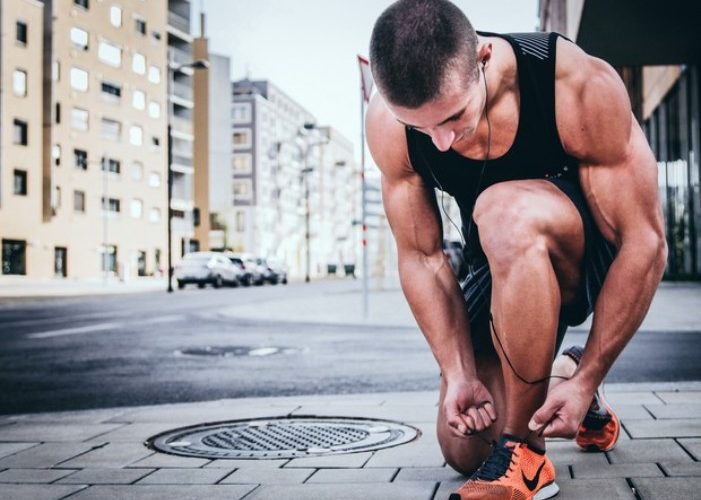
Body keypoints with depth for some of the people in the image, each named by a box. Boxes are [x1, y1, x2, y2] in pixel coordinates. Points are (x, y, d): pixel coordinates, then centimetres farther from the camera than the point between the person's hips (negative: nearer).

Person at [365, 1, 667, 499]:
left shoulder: (582, 86, -31)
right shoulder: (388, 123, -21)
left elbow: (646, 243, -25)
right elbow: (421, 257, -12)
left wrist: (588, 380, -24)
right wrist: (460, 374, -19)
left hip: (599, 257, -4)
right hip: (508, 271, 4)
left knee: (504, 212, -38)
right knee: (463, 449, 1)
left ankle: (523, 456, -24)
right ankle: (555, 375, 32)